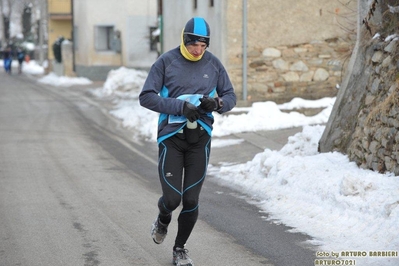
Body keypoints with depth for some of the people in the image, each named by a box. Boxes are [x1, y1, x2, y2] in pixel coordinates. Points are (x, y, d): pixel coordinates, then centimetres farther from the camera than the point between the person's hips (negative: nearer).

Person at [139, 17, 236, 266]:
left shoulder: (213, 63, 1)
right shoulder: (166, 61, -7)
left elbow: (230, 96, 8)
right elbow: (146, 97, -9)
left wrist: (217, 103, -16)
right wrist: (180, 106, -20)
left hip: (200, 139, 2)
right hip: (171, 138, -2)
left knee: (191, 200, 2)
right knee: (172, 198, -7)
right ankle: (163, 220, 31)